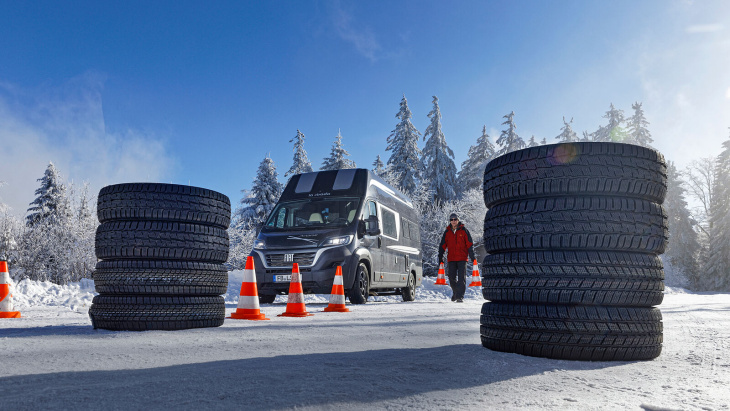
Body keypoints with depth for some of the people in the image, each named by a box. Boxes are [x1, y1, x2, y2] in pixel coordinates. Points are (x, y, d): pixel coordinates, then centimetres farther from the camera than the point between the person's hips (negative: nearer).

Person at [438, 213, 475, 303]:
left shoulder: (464, 230, 1)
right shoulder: (447, 232, 9)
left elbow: (470, 244, 2)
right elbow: (442, 246, 12)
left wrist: (472, 257, -4)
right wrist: (440, 258, 6)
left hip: (462, 258, -3)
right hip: (451, 259, 3)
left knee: (461, 277, -7)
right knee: (452, 277, 5)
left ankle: (460, 296, -5)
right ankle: (455, 292, 29)